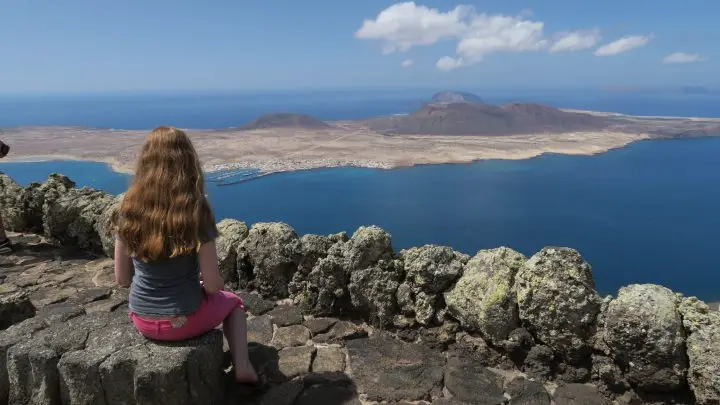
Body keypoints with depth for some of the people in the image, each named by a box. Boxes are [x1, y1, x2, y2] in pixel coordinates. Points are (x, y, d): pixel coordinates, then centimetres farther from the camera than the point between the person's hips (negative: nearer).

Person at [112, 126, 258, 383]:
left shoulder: (129, 211, -10)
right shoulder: (195, 213, -22)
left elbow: (122, 279, -1)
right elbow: (212, 285, -18)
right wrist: (216, 282, 5)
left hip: (142, 321, 4)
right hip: (184, 320, -4)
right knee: (233, 303, 28)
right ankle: (242, 367, 19)